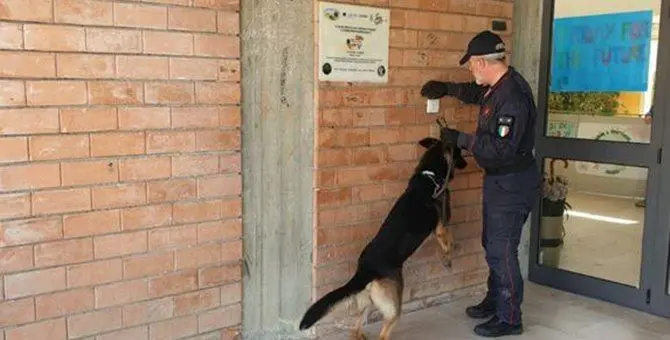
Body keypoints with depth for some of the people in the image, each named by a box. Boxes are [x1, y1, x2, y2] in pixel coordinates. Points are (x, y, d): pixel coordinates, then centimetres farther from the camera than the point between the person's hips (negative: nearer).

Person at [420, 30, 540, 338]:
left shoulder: (513, 95, -26)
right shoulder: (497, 85, 5)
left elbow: (501, 148, -30)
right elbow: (478, 93, 29)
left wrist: (460, 139, -23)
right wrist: (446, 88, 15)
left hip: (513, 184, -10)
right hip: (499, 180, 10)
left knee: (502, 251, -3)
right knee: (492, 244, 20)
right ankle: (494, 301, 37)